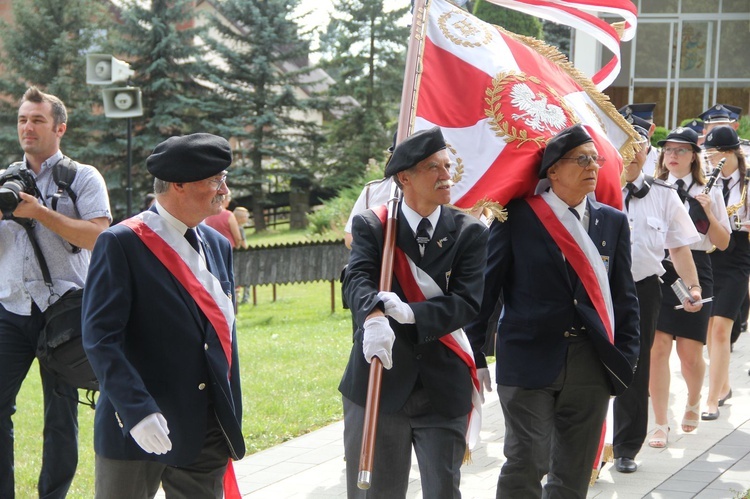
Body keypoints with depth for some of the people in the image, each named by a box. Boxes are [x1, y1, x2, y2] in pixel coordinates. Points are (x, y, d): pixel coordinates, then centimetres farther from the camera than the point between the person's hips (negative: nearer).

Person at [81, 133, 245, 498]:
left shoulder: (218, 246, 11)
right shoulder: (121, 244, -10)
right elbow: (100, 338, -16)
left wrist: (232, 420, 15)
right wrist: (138, 411, -24)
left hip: (209, 433, 6)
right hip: (137, 428, -6)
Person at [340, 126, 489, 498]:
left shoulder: (470, 233, 1)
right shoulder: (371, 226, 0)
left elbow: (469, 302, -10)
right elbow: (357, 281, -17)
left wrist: (411, 313, -27)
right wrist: (374, 317, -40)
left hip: (444, 386, 0)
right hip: (378, 381, 0)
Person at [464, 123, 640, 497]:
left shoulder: (613, 222, 9)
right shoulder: (516, 217, -3)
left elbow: (624, 297, 12)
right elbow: (486, 287, -1)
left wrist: (626, 356, 5)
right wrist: (472, 353, -2)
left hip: (592, 364, 4)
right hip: (529, 360, -4)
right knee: (526, 465, -5)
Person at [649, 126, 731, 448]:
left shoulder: (709, 195, 7)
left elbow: (723, 243, 6)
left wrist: (710, 213, -8)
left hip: (694, 272, 0)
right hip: (658, 271, 0)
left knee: (690, 353, 1)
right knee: (657, 348, -6)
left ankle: (693, 402, 34)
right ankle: (661, 424, 4)